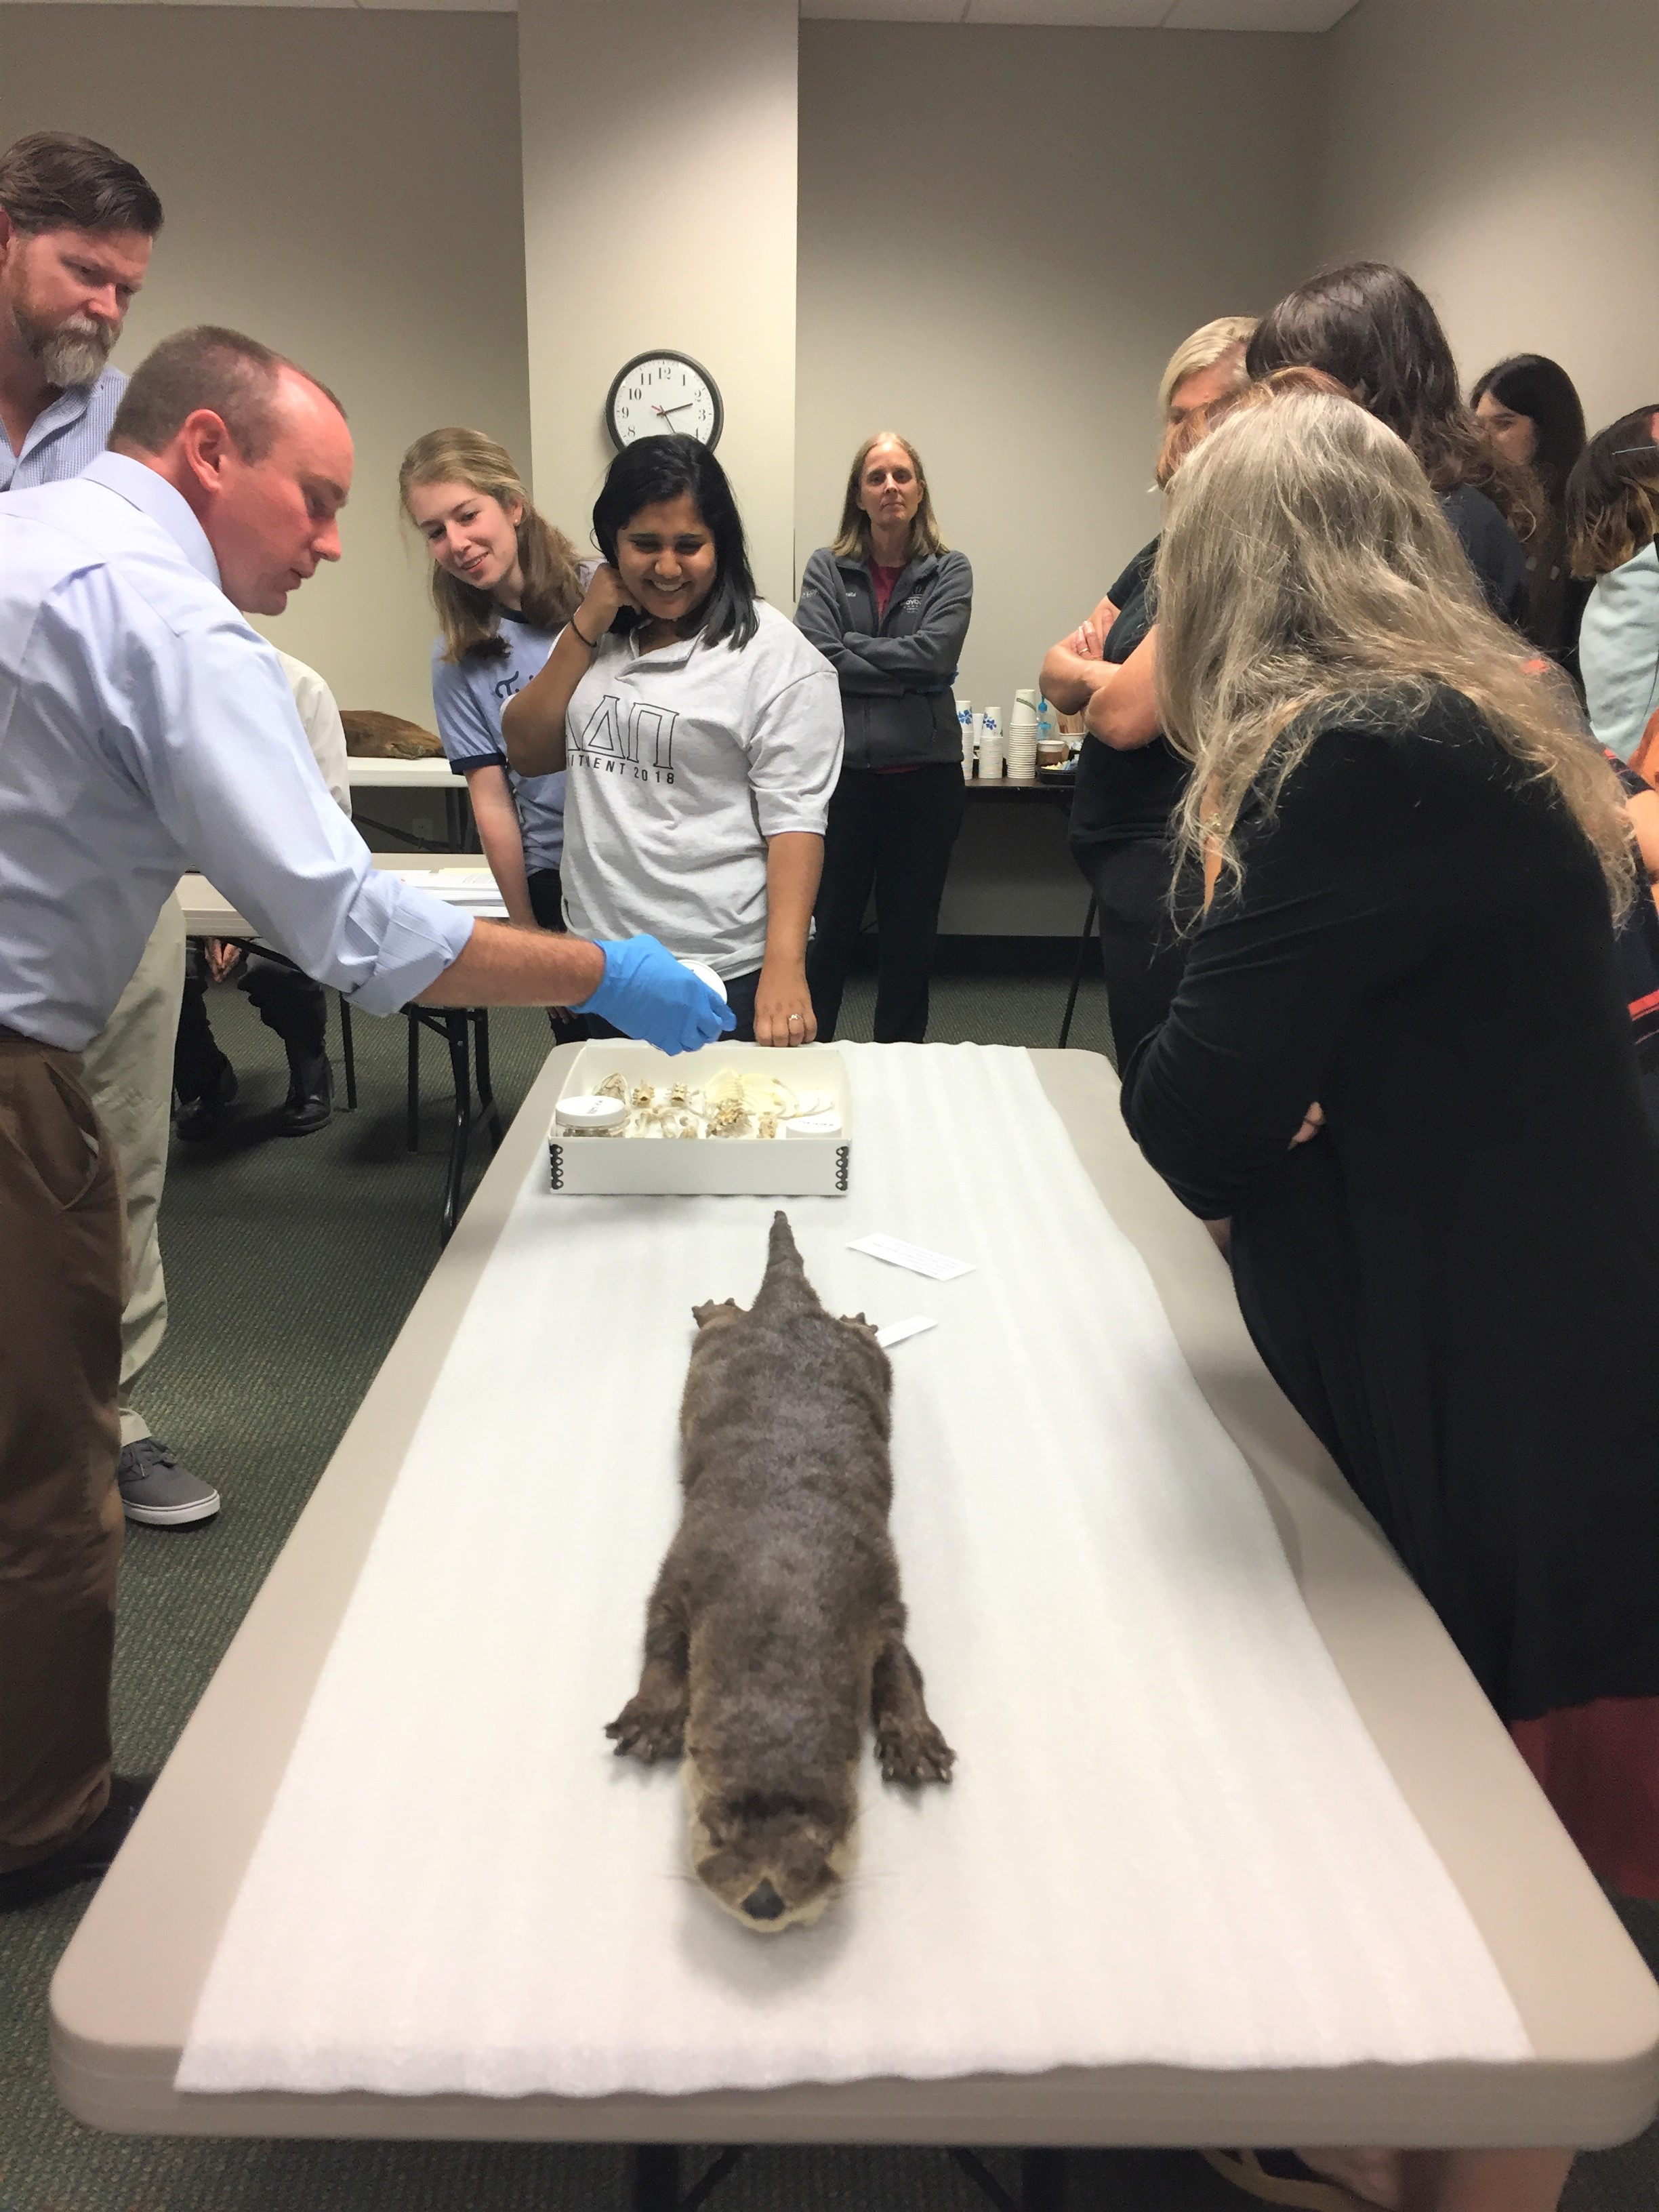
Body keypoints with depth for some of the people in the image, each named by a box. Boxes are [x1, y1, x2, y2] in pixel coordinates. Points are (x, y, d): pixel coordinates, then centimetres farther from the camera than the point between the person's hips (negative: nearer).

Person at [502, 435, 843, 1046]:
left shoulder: (774, 654, -8)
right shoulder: (597, 636, 11)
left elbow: (794, 819, -14)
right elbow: (528, 754, 6)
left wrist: (784, 969, -24)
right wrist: (584, 628, -4)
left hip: (725, 974, -5)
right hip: (599, 964, 6)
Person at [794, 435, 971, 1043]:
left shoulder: (949, 572, 6)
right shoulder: (827, 568, 5)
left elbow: (934, 653, -11)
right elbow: (816, 659, -10)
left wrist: (851, 648, -8)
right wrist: (904, 674, -11)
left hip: (923, 775, 1)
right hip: (840, 770, -1)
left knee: (910, 930, 10)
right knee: (827, 926, 4)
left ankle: (900, 1057, 23)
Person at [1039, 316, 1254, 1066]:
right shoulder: (1172, 548, 13)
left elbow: (1124, 714, -23)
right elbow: (1057, 675, 15)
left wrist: (1085, 674, -1)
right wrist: (1085, 666, -8)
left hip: (1174, 883, -9)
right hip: (1132, 867, 10)